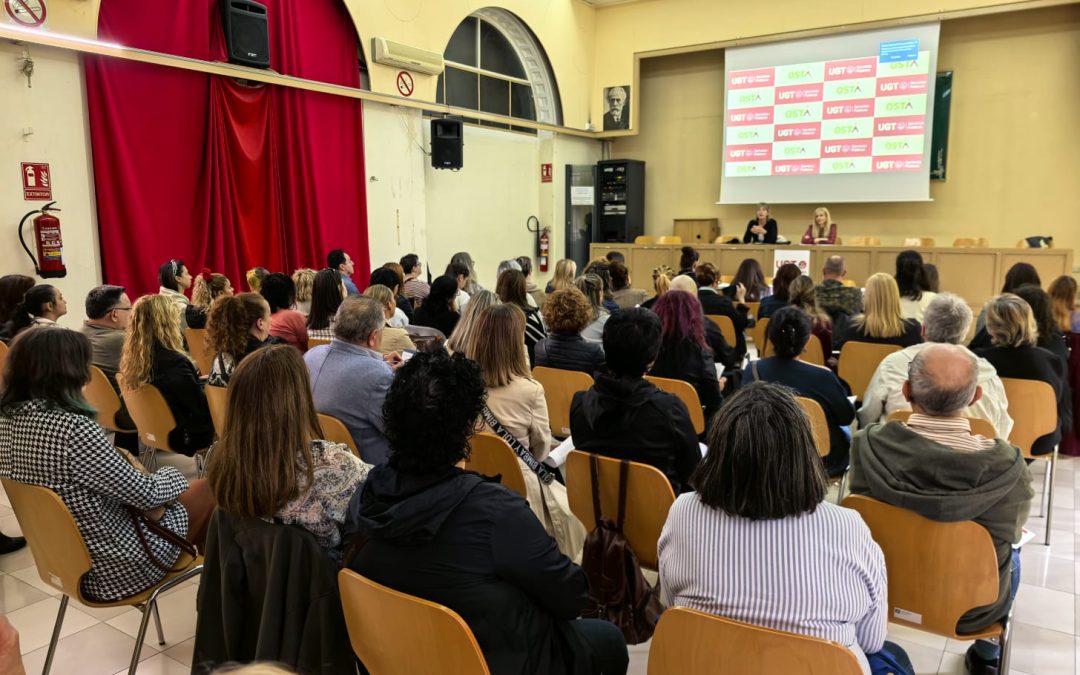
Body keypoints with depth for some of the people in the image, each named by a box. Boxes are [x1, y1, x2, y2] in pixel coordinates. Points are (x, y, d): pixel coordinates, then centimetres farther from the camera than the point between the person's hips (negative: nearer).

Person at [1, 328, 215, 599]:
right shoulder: (73, 429, -31)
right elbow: (147, 494, -21)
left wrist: (136, 473, -2)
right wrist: (174, 475, -1)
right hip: (117, 567, -8)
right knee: (206, 489, 10)